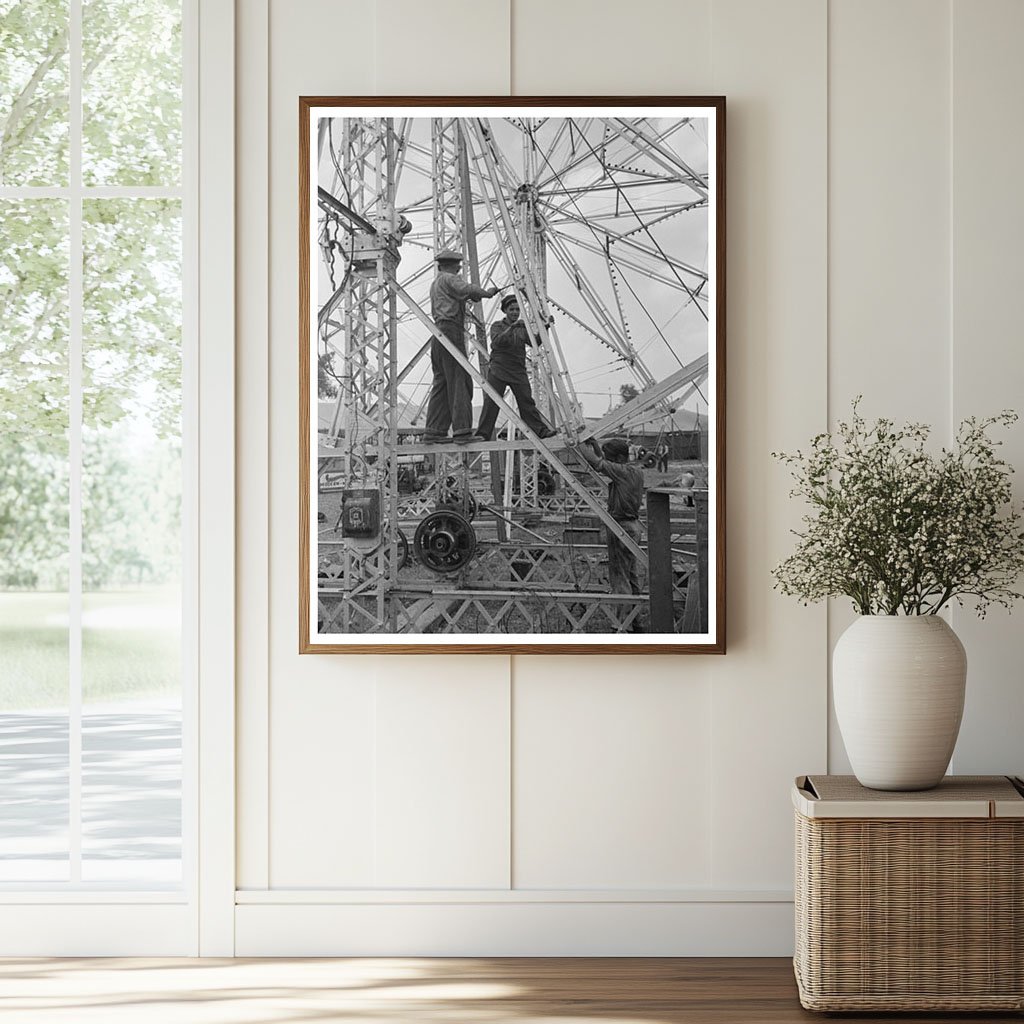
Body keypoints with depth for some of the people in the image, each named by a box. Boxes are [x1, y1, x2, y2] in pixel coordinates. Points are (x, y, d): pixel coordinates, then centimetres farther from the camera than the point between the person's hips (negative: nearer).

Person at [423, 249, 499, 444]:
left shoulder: (435, 283, 25)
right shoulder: (449, 279, -4)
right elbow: (468, 289, -20)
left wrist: (469, 297, 21)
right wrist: (487, 293, -7)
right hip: (451, 331, -9)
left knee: (440, 384, 8)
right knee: (459, 382, -10)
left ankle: (434, 431, 3)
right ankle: (462, 431, -15)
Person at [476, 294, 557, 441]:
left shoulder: (522, 328, 18)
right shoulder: (497, 326, 6)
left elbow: (534, 342, 4)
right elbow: (496, 342, -15)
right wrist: (511, 328, -27)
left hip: (518, 372, 3)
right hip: (498, 370, -3)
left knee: (527, 401, -4)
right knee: (491, 403, -8)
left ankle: (540, 430, -8)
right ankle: (482, 434, -9)